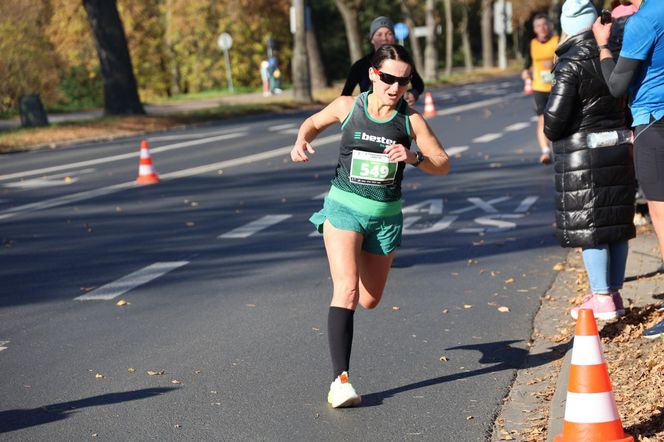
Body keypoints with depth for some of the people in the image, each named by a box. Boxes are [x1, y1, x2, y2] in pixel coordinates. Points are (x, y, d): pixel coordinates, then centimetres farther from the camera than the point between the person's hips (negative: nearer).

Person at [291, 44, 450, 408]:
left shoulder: (411, 120, -6)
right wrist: (301, 142, -7)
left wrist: (413, 158, -23)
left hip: (385, 215, 2)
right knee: (346, 290, -21)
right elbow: (314, 122, 14)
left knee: (369, 300, 16)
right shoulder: (348, 106, -5)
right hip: (344, 208, -2)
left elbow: (443, 164, -4)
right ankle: (340, 379, -23)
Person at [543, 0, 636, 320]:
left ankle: (602, 299, 0)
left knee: (588, 224, 0)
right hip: (620, 146, 6)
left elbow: (556, 114, -16)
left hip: (583, 153, -6)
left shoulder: (572, 63, -14)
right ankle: (614, 293, 19)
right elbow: (628, 100, 10)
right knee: (617, 220, 12)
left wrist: (551, 133, 3)